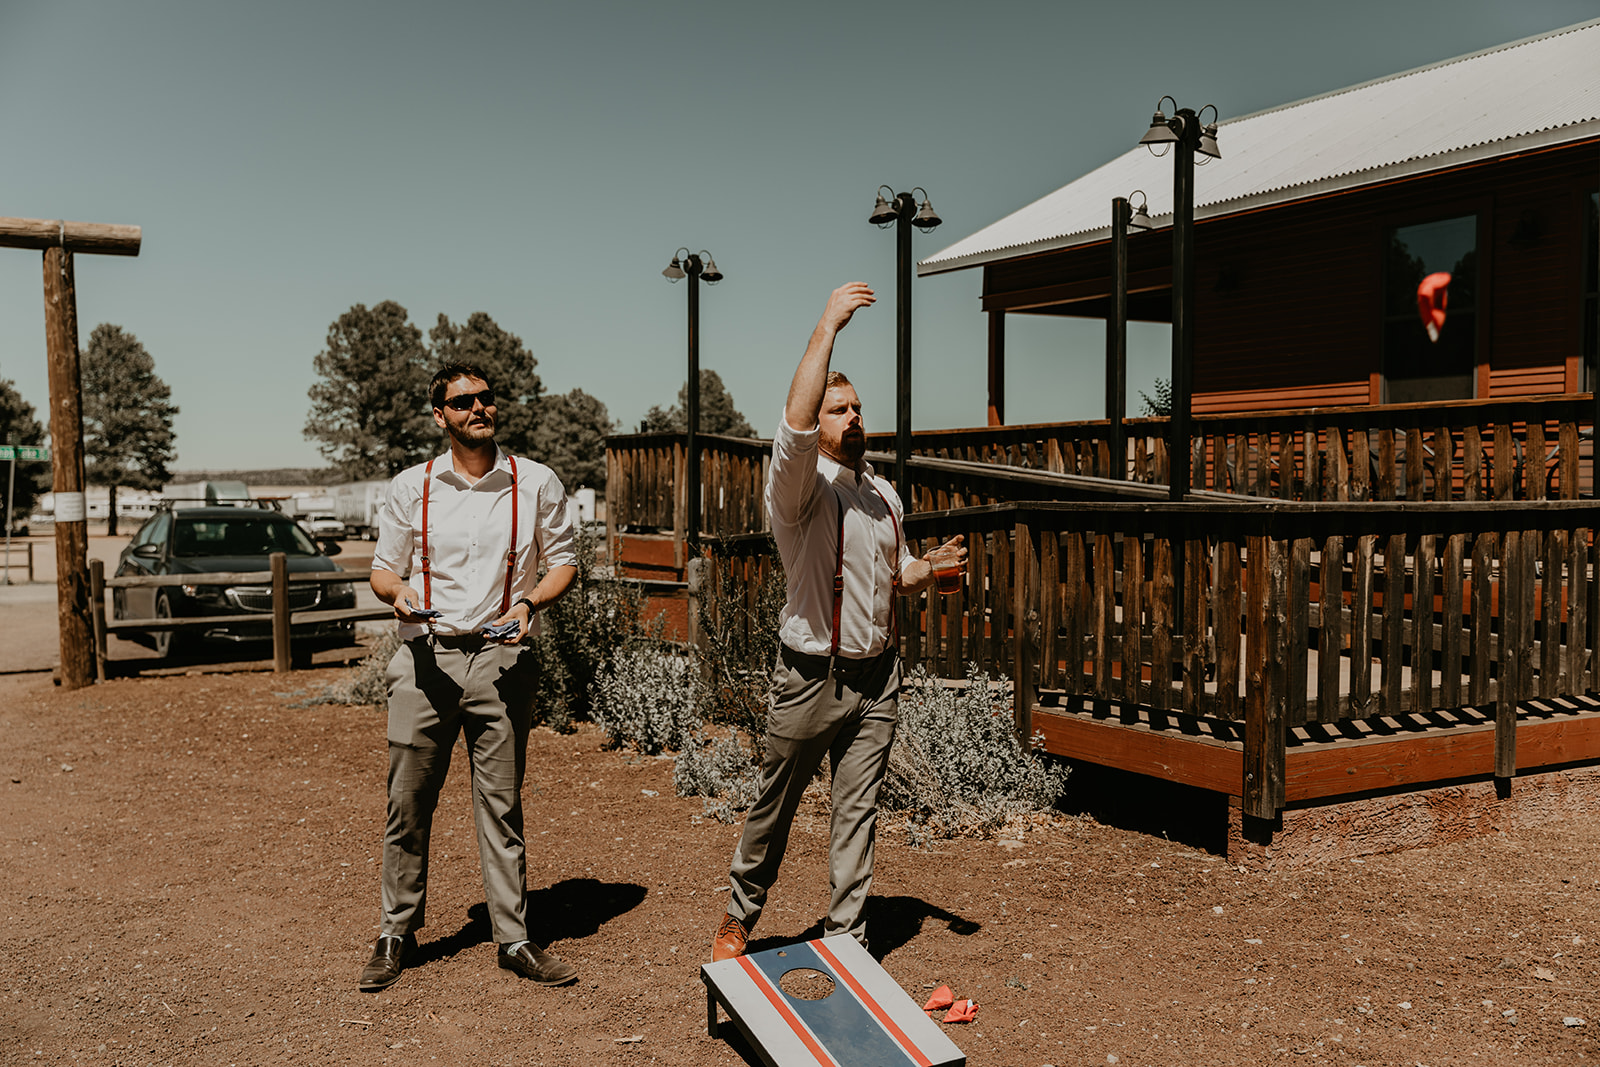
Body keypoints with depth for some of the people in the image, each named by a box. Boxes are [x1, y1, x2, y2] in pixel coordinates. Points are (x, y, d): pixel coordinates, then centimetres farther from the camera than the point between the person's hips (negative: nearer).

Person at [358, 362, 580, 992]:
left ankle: (514, 939, 13)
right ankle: (397, 933, 20)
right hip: (425, 657, 1)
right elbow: (382, 567, 12)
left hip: (500, 658, 0)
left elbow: (564, 562, 10)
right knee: (408, 802, 4)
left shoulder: (536, 484, 5)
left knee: (501, 803, 4)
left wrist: (530, 601, -9)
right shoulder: (411, 487, 6)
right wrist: (396, 590, -11)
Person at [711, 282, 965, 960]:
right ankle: (739, 916, 28)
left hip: (876, 675, 5)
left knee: (857, 810, 8)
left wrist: (933, 570, 0)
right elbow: (795, 421, -31)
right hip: (809, 676, -5)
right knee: (775, 804, 8)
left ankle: (846, 938, 17)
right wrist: (828, 326, -29)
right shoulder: (801, 486, -9)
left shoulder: (883, 494, 14)